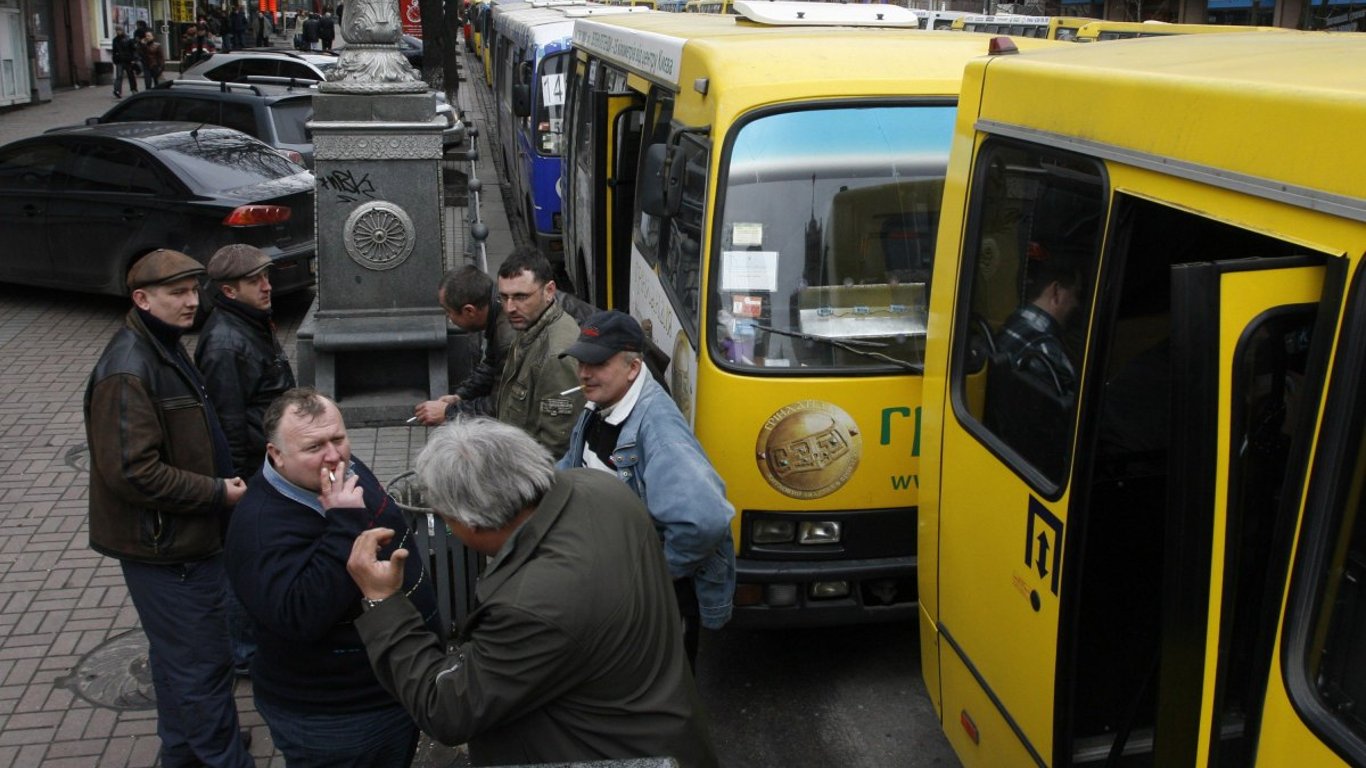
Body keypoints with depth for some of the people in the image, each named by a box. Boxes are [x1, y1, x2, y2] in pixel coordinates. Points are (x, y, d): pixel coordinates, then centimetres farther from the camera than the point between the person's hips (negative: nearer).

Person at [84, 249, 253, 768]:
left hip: (183, 540, 11)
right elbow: (133, 472, -27)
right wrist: (217, 492, -19)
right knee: (202, 664, -1)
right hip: (166, 548, -11)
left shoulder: (165, 351, 11)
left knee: (177, 657, 23)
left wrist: (222, 479, 10)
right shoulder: (127, 371, -22)